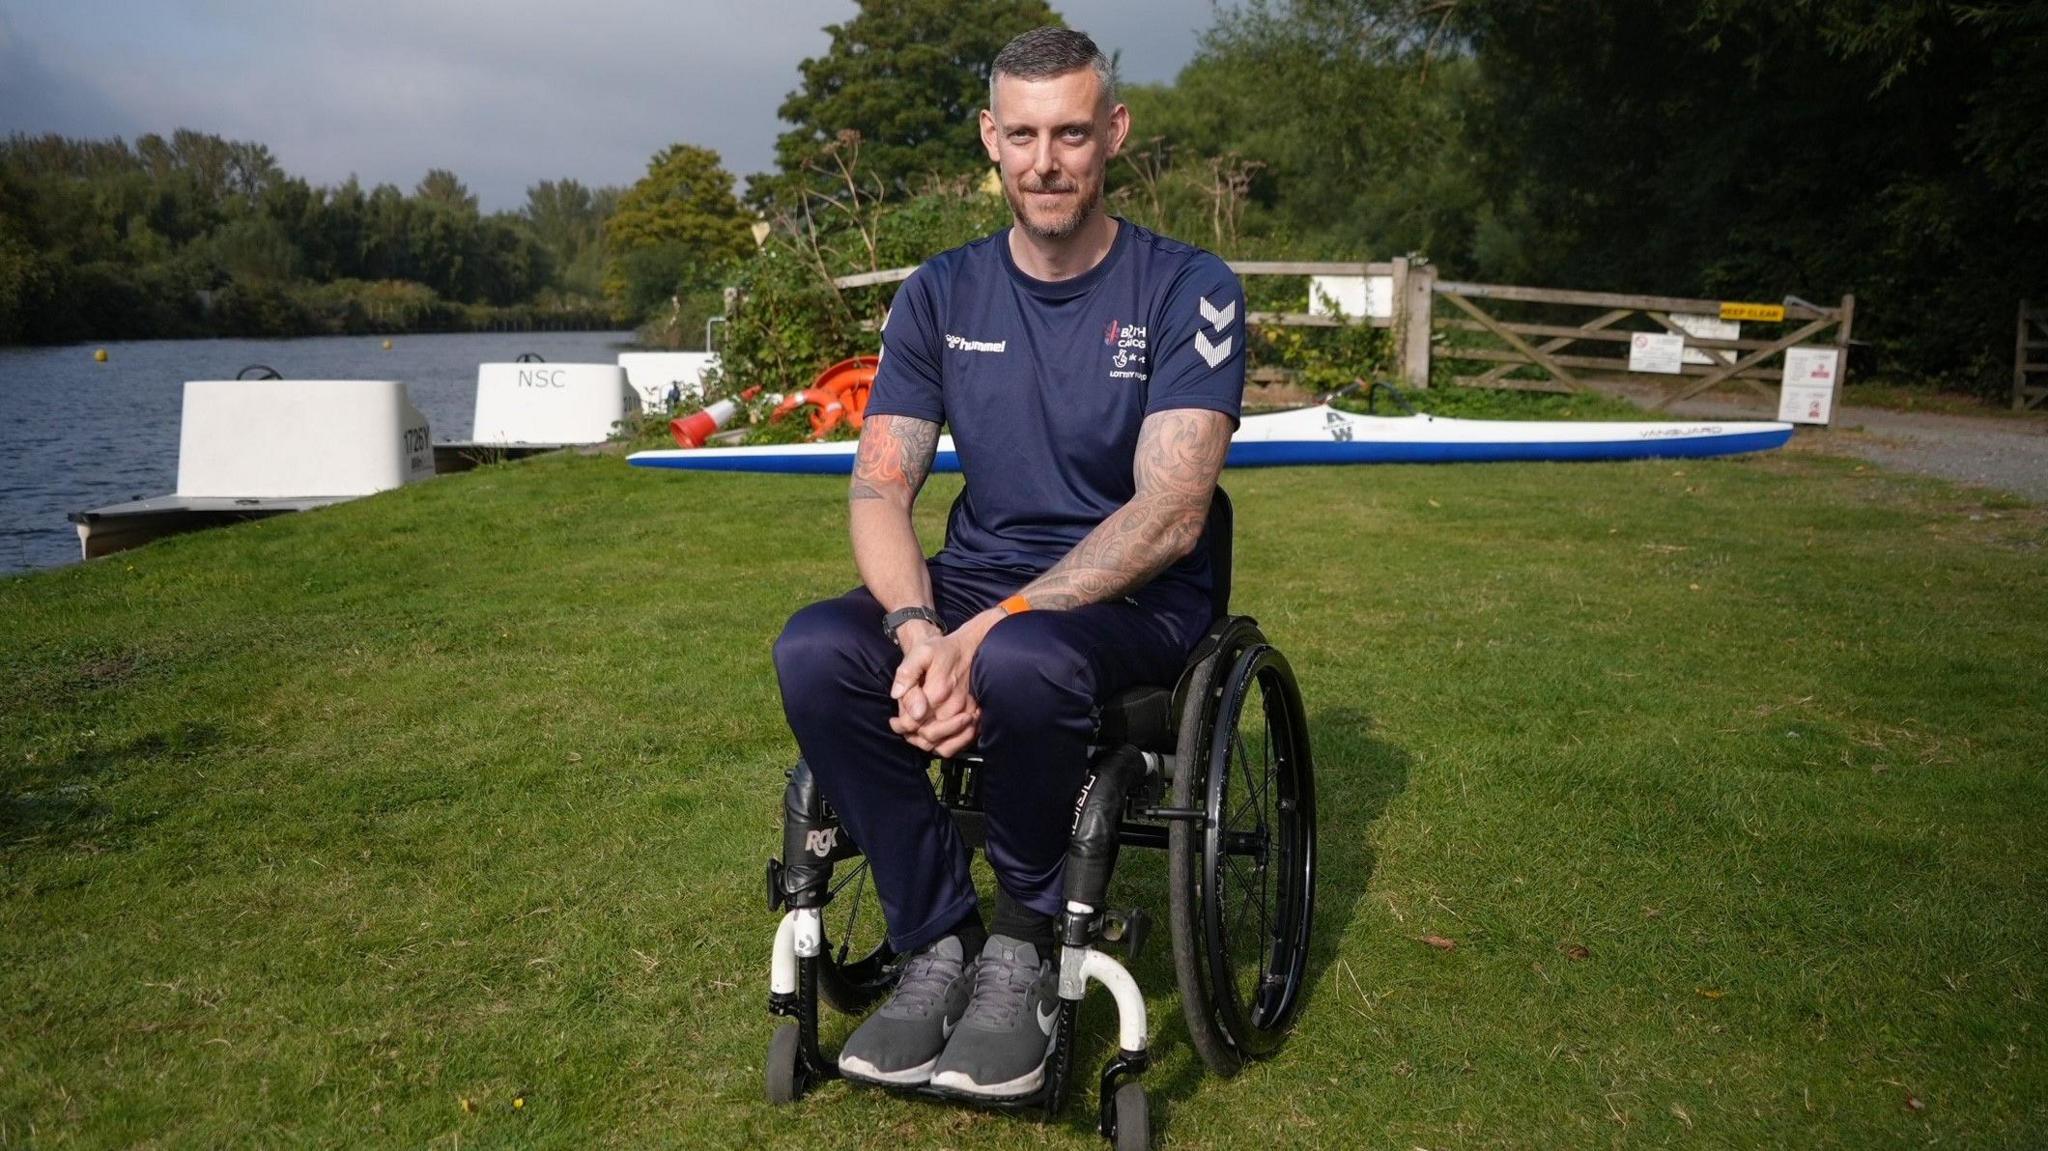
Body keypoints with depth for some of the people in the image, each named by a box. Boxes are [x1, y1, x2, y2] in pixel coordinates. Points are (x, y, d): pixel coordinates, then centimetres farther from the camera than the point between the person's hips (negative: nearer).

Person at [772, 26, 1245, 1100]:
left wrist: (988, 632, -28)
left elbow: (1169, 515, -17)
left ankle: (1026, 943, -9)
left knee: (1022, 664, -38)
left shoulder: (1187, 289, -6)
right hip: (973, 586, 4)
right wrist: (918, 631, -24)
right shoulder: (941, 294, 6)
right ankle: (937, 943, -10)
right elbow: (880, 489, -2)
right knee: (814, 650, -26)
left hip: (1134, 602, -4)